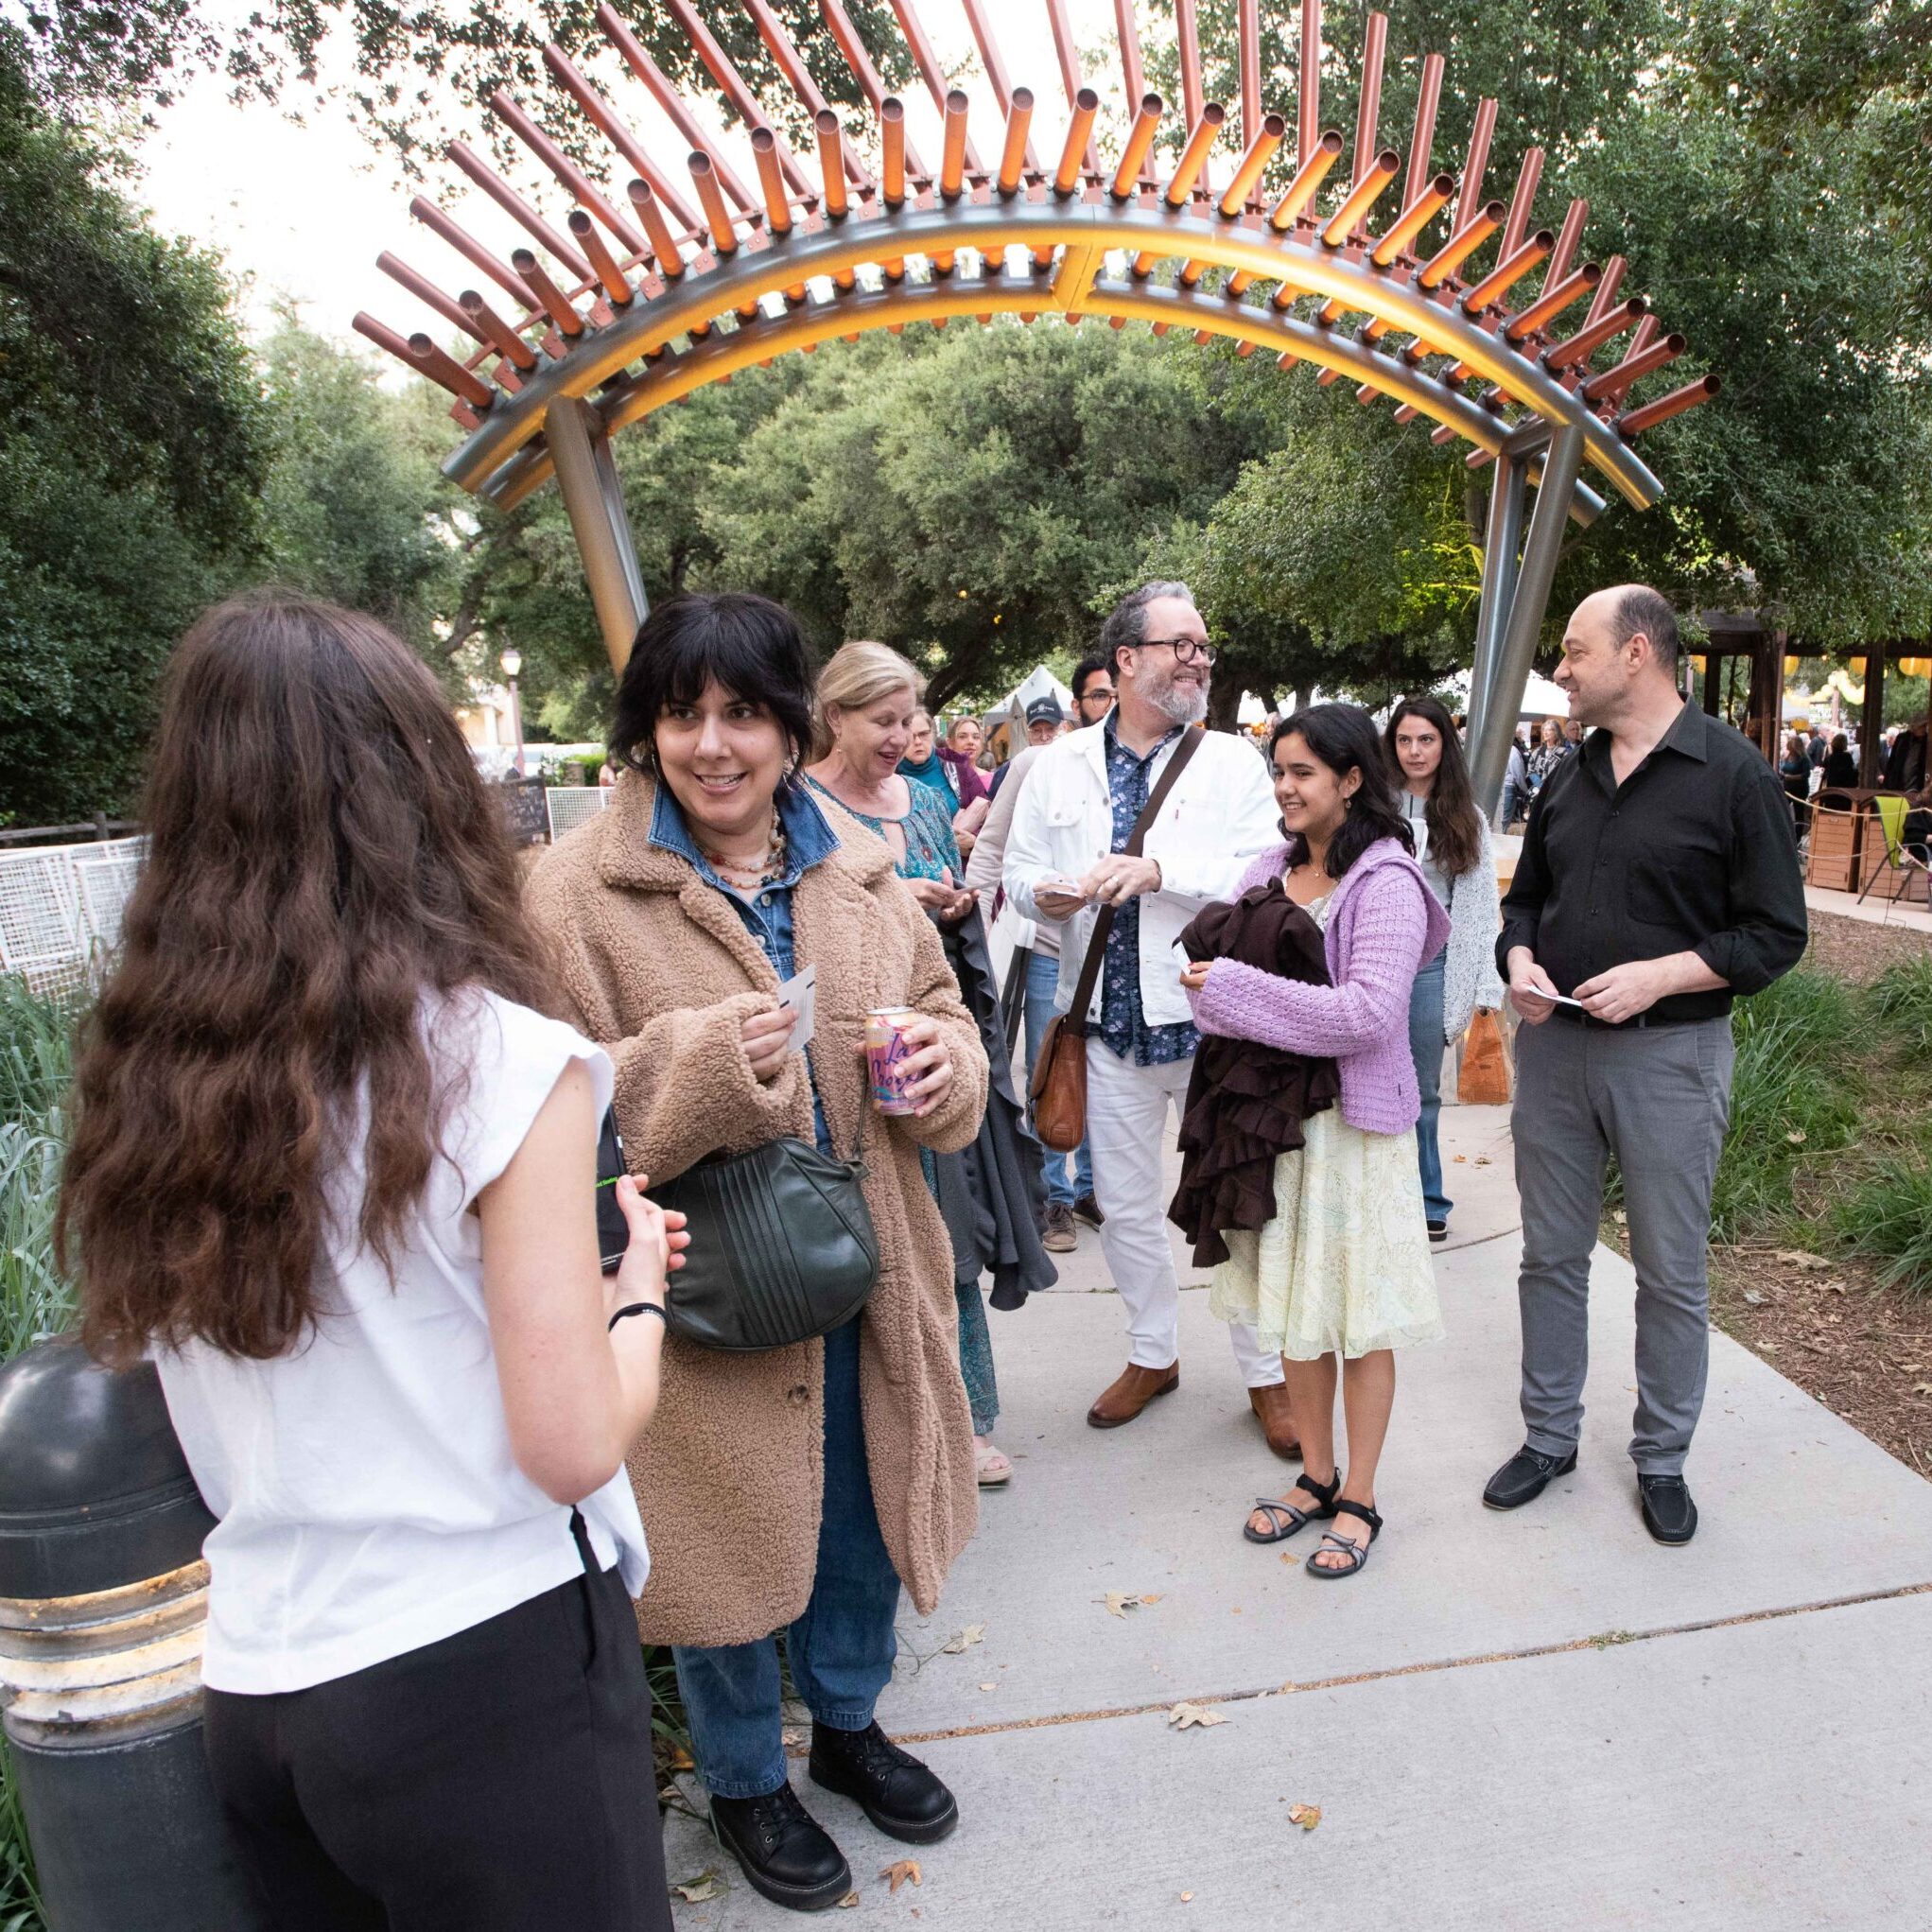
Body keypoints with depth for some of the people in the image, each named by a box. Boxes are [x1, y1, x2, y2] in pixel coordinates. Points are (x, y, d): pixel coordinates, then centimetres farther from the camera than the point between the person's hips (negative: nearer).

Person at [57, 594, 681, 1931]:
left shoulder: (142, 1082, -2)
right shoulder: (499, 1060, -20)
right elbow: (575, 1446, -19)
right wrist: (637, 1292, 1)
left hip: (254, 1688, 6)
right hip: (490, 1672, -5)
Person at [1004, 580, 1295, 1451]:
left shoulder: (1231, 761, -1)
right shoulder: (1061, 764, 7)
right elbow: (1019, 867, 10)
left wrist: (1159, 870, -25)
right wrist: (1043, 893, -13)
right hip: (1112, 1022, 3)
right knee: (1124, 1206, 15)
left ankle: (1267, 1374, 26)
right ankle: (1154, 1352, 37)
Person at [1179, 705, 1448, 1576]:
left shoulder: (1386, 883, -13)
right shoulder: (1270, 870, 6)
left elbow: (1369, 1012, -22)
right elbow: (1226, 972, 13)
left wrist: (1233, 988, -21)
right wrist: (1212, 986, -11)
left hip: (1353, 1116, -6)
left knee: (1358, 1313, 6)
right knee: (1293, 1304, 15)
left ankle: (1358, 1500, 22)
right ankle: (1316, 1475, 31)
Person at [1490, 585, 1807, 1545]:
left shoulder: (1734, 773, -8)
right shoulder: (1569, 779, 9)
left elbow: (1776, 932, -8)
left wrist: (1659, 975, -21)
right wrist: (1519, 961, -3)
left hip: (1669, 1052, -5)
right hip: (1552, 1044, 5)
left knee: (1671, 1272, 8)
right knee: (1550, 1255, 13)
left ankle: (1662, 1458, 27)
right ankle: (1549, 1436, 29)